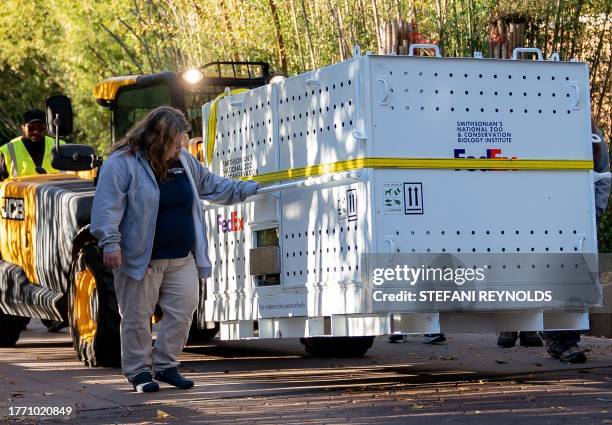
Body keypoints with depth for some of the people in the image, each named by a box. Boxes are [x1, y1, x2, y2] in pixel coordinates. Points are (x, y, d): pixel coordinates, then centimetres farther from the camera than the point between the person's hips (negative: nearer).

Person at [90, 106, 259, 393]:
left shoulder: (183, 160, 11)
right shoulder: (121, 163, -11)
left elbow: (212, 186, 24)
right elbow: (108, 205, -17)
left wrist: (246, 189, 24)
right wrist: (110, 242, -24)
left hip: (182, 259, 6)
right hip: (141, 259, -6)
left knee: (183, 310, 2)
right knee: (137, 317, 2)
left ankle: (165, 365, 15)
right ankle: (139, 371, 13)